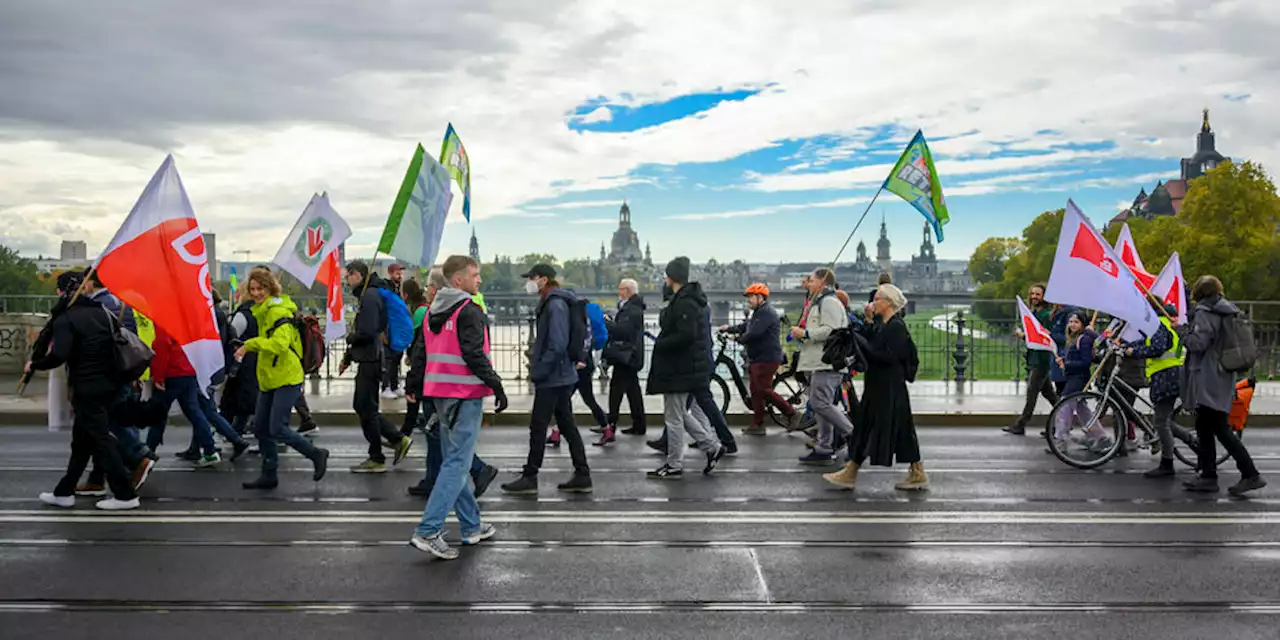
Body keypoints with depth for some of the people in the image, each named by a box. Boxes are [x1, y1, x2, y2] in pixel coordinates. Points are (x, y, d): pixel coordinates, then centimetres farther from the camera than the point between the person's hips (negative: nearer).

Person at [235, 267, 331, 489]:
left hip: (286, 379, -10)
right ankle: (269, 475, 23)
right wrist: (249, 348, 16)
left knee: (277, 429, -11)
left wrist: (250, 344, -28)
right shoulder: (263, 311, 14)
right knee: (261, 428, 11)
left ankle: (317, 454, 8)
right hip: (269, 379, 10)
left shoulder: (278, 311, -16)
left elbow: (280, 343, -31)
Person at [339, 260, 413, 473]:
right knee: (361, 406, 15)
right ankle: (399, 439, 17)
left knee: (367, 408, -1)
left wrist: (349, 338, -5)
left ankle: (376, 460, 8)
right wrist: (348, 357, 17)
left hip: (371, 360, -10)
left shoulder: (370, 296, -17)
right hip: (368, 359, 10)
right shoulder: (368, 294, 16)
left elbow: (366, 332, -25)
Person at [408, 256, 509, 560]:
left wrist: (415, 386, 23)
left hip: (439, 393, 9)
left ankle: (472, 526, 25)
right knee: (457, 463, -7)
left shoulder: (433, 311, 14)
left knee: (453, 460, 15)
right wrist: (496, 385, -13)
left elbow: (422, 352, 18)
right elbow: (474, 355, -19)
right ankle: (428, 532, -12)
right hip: (465, 394, -9)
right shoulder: (469, 311, -12)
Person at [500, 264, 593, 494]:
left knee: (538, 426, -1)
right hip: (562, 376, 10)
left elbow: (557, 344, -24)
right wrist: (536, 360, 15)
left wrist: (538, 371, -19)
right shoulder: (549, 303, 14)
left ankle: (530, 477, 8)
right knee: (567, 425, 11)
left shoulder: (555, 305, -17)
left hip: (552, 378, -10)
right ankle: (582, 476, 15)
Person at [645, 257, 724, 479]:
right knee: (681, 414, 20)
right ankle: (712, 447, 22)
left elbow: (686, 336, -27)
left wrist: (660, 343, -16)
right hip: (687, 367, 10)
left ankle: (674, 466, 10)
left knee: (674, 417, 0)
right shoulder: (689, 300, 13)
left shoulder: (684, 303, -19)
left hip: (680, 369, -10)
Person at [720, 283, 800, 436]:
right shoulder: (758, 313, 21)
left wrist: (739, 338, -8)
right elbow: (745, 326, 22)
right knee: (755, 392, 10)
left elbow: (754, 333, -25)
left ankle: (792, 413, 0)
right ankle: (757, 425, 13)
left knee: (764, 390, -10)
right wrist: (729, 329, 7)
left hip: (767, 359, -11)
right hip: (756, 359, 11)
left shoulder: (766, 313, -16)